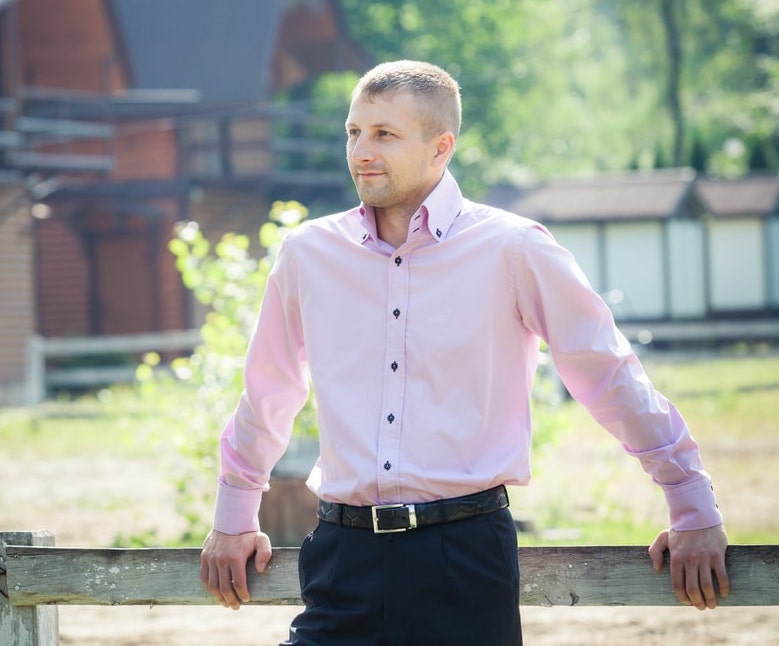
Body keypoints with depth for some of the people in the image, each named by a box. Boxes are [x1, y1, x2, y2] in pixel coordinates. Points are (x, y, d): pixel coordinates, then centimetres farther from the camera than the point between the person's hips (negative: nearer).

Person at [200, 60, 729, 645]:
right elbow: (269, 393, 24)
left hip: (464, 557, -2)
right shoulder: (309, 254, 9)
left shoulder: (512, 251, 0)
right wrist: (233, 521, 31)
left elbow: (612, 377, 5)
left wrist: (696, 513, 6)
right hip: (343, 555, 2)